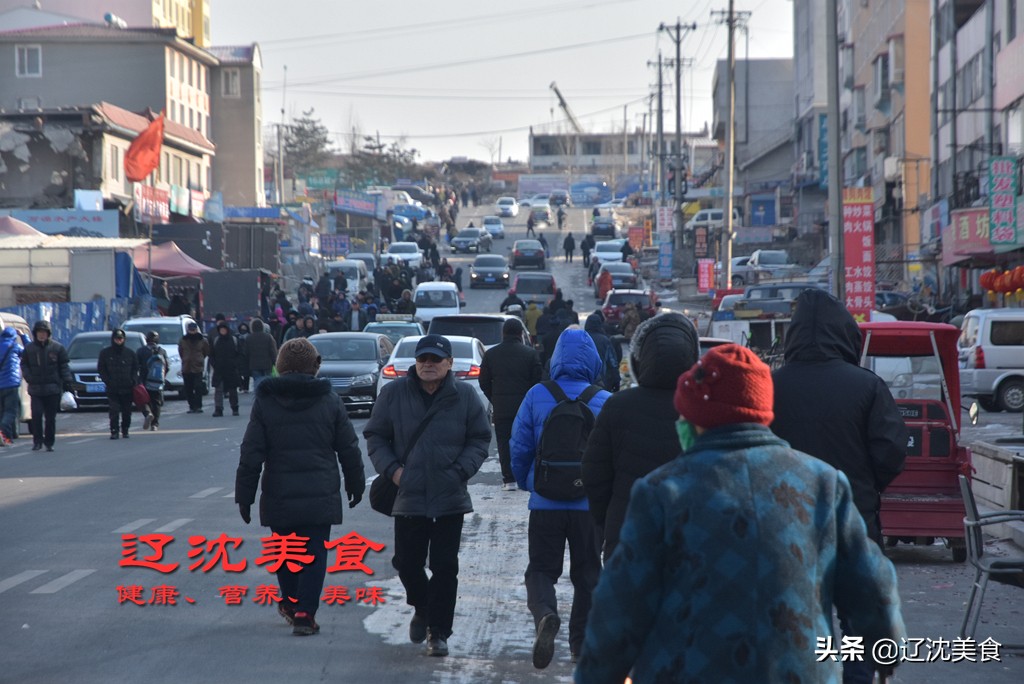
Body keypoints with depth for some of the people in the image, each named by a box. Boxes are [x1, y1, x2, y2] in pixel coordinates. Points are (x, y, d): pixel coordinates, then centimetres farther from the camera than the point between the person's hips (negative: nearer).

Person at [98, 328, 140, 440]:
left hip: (127, 388, 1)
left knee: (127, 412, 6)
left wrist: (133, 381, -3)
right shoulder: (105, 353, 5)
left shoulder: (130, 354, 8)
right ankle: (114, 431, -7)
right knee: (114, 411, -10)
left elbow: (135, 369, 13)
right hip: (112, 389, -1)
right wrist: (107, 381, -6)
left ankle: (125, 430, 20)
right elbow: (101, 369, 7)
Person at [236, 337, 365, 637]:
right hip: (320, 496, -1)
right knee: (314, 553, 2)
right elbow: (349, 449, 5)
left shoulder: (265, 401, -1)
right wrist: (355, 485, 18)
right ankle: (304, 613, -5)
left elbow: (251, 453, -2)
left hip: (279, 497, 1)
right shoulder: (330, 401, 0)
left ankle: (290, 602, 31)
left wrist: (244, 495, 5)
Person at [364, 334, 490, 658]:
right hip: (408, 497, 1)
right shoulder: (393, 393, -1)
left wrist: (461, 470, -9)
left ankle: (438, 631, 12)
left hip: (450, 498, -1)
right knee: (406, 562, 9)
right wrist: (391, 468, -7)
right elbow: (375, 435, 7)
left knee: (445, 567, 0)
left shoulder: (465, 396, -1)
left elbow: (480, 439, 5)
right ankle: (422, 609, 38)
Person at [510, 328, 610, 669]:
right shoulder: (605, 402, -6)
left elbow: (519, 447, -1)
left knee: (541, 569, 9)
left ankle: (545, 614, -20)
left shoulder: (537, 396, -6)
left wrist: (526, 483, 17)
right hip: (590, 503, 1)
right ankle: (581, 641, 20)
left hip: (546, 502, 0)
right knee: (587, 573, 15)